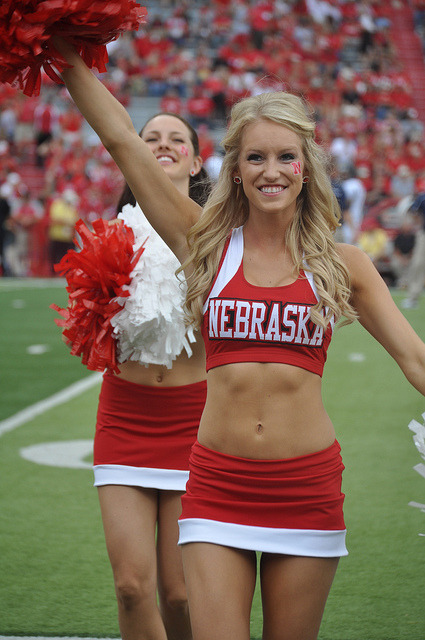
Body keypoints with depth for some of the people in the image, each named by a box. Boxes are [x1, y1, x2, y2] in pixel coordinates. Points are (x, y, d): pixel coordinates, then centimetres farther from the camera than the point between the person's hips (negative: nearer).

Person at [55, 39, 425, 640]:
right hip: (218, 483, 0)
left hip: (307, 484, 1)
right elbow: (123, 141, 1)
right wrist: (68, 55, -1)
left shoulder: (340, 263, 5)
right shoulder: (208, 245, 4)